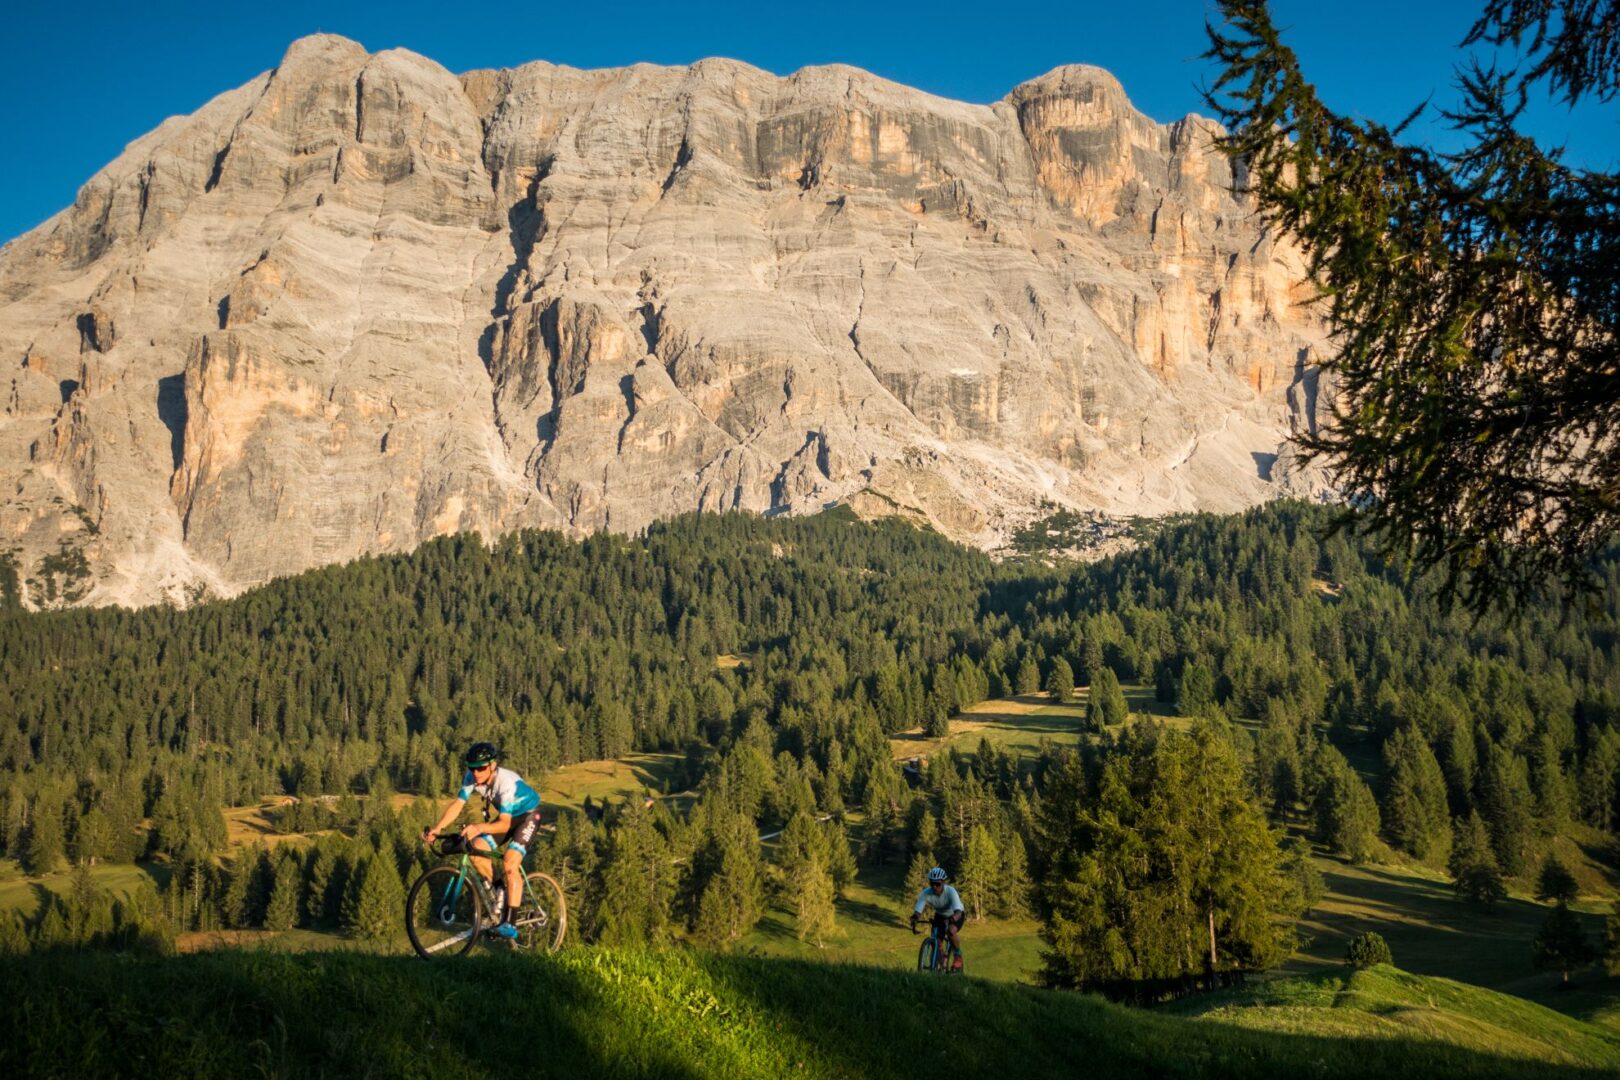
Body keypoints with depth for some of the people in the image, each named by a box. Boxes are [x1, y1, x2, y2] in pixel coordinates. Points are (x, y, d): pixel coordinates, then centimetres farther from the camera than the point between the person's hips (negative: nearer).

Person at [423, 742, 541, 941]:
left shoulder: (506, 782, -37)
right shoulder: (471, 778, -18)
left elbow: (504, 824, -40)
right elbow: (457, 804, -20)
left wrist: (478, 828, -58)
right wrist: (437, 828, -35)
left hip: (528, 814, -7)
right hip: (507, 815, 7)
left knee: (510, 863, -24)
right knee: (476, 848, -16)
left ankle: (508, 924, -22)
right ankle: (500, 891, 6)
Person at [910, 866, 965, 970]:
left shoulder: (950, 891, -36)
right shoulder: (926, 893, -28)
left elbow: (958, 912, -46)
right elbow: (917, 911, -33)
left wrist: (951, 919, -68)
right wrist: (914, 918, -55)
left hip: (955, 914, -3)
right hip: (940, 914, 3)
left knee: (950, 931, -32)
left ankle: (958, 956, -9)